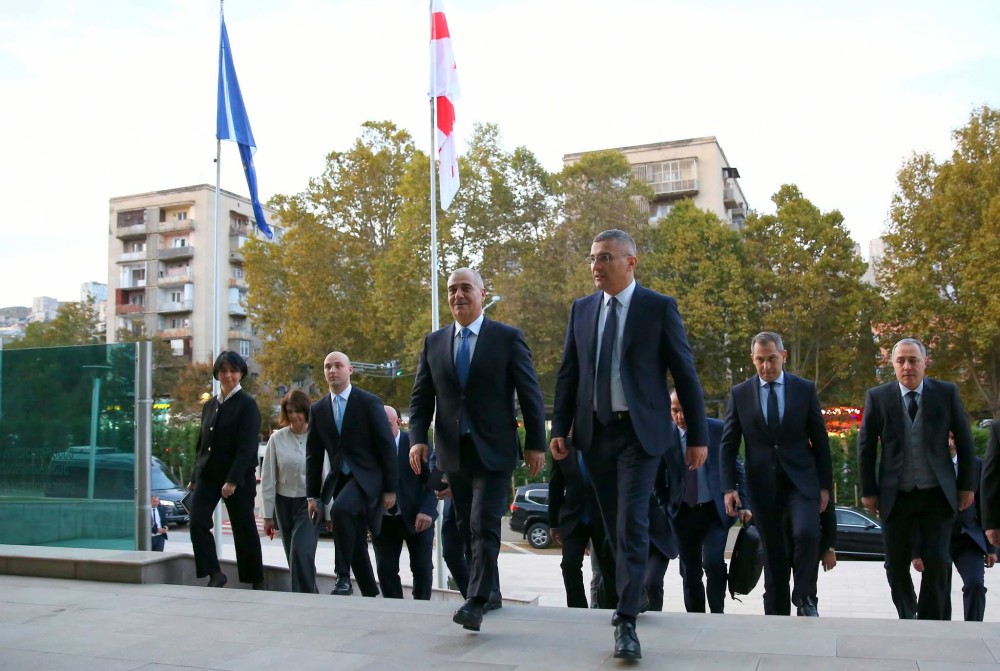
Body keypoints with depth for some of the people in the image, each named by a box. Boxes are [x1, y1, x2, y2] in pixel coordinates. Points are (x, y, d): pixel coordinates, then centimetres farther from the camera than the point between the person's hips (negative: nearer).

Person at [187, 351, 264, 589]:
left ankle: (256, 581, 16)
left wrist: (233, 480, -21)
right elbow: (202, 443, 17)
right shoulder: (210, 405, 12)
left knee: (244, 529, 2)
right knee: (197, 522, -9)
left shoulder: (247, 404, -7)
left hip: (239, 478, -5)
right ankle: (215, 574, 3)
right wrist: (195, 477, 14)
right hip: (208, 475, 5)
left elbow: (247, 446, -15)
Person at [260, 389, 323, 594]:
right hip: (285, 503, 3)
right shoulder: (277, 439, -2)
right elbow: (268, 478, 2)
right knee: (295, 556, 9)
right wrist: (268, 514, 4)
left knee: (301, 552, -16)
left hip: (310, 503, -3)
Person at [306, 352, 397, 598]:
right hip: (339, 479, 5)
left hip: (367, 475, -5)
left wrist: (390, 489, -9)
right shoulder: (318, 409, 7)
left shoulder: (369, 402, -6)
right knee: (356, 543, 6)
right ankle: (370, 594, 20)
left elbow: (387, 446, -6)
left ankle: (343, 577, -21)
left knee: (340, 509, -31)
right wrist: (313, 495, 6)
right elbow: (313, 454, 10)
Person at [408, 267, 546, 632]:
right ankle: (489, 590, 27)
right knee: (468, 528, 13)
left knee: (484, 526, -12)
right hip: (453, 451, 5)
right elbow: (421, 397, 8)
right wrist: (417, 438, -6)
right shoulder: (433, 342, 9)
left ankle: (475, 602, -11)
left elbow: (530, 393, -2)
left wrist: (536, 444, -5)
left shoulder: (508, 338, -2)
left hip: (493, 450, -4)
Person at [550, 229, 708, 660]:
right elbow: (568, 373, 11)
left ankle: (627, 622, -8)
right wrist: (559, 428, 4)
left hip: (640, 431, -4)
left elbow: (685, 373, -3)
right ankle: (632, 593, 33)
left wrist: (697, 436, -4)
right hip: (594, 432, 5)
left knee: (632, 524, -11)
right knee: (615, 526, 14)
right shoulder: (581, 309, 8)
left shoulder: (659, 307, -4)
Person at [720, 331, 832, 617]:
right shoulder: (740, 393, 2)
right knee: (773, 553, 6)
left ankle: (804, 597, 1)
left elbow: (820, 441, 5)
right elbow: (729, 444, 3)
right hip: (763, 484, 1)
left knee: (807, 534, -21)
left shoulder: (805, 389, 2)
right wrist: (729, 487, -5)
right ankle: (777, 613, 17)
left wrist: (825, 485, 2)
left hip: (801, 480, 0)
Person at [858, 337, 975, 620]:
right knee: (896, 565, 5)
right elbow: (866, 447, 3)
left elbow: (964, 441, 6)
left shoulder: (947, 393, -1)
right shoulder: (877, 397, -2)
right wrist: (868, 491, 2)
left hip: (938, 494, 0)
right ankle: (907, 619, 27)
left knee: (937, 562, -5)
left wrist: (967, 485, 5)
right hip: (896, 496, 0)